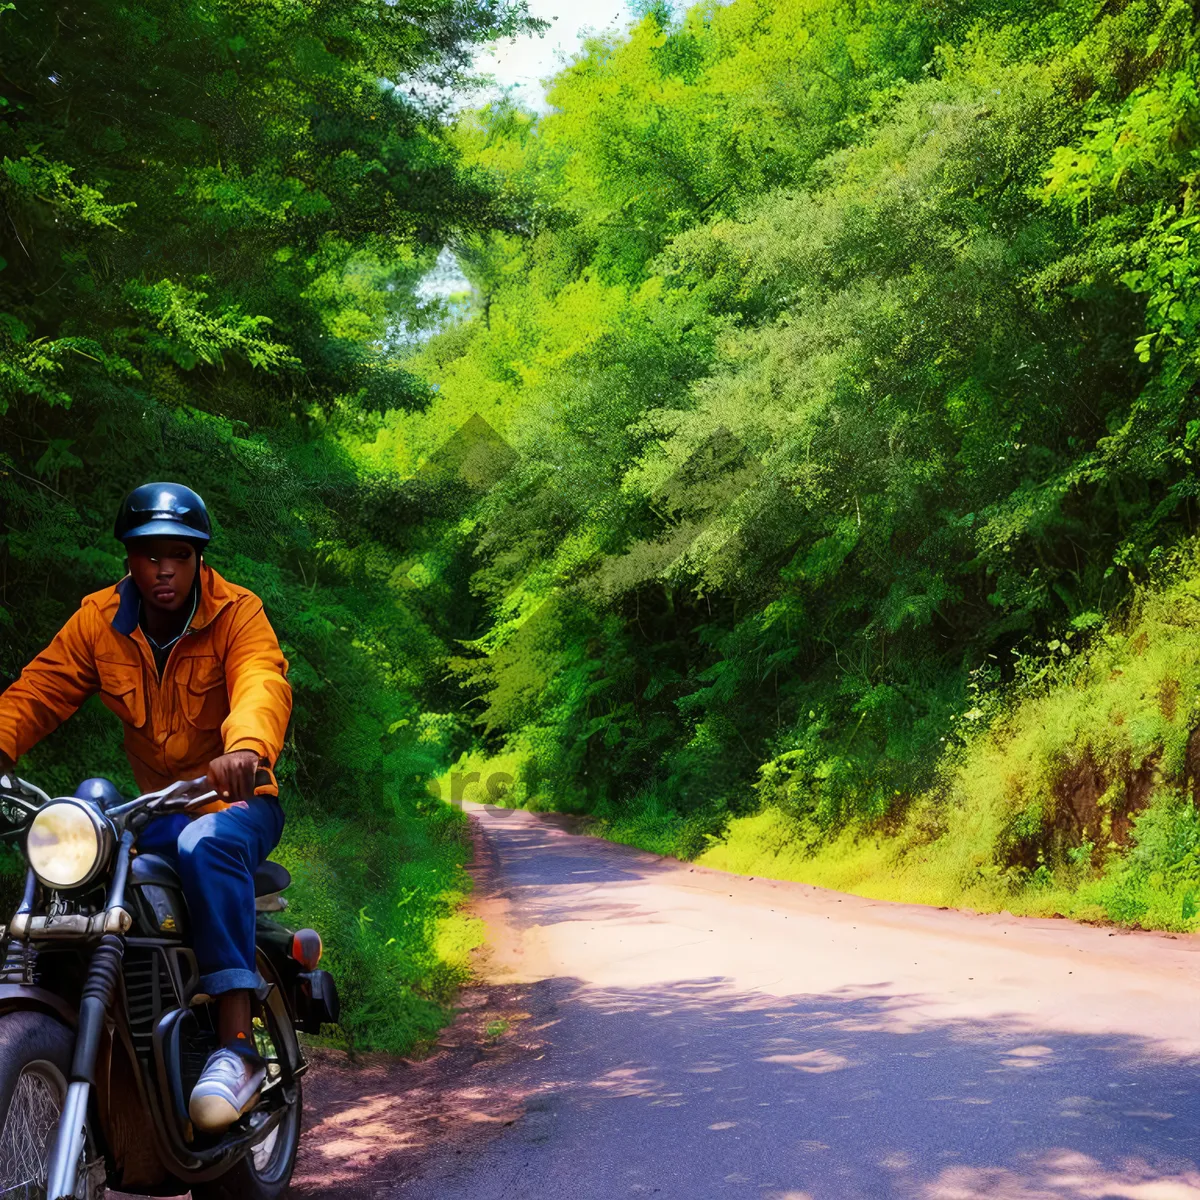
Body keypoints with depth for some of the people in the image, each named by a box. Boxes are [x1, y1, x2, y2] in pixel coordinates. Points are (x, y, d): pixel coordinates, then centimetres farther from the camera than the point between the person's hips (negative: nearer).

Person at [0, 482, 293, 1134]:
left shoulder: (237, 613, -10)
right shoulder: (97, 621, 1)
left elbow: (263, 683, -29)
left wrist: (245, 748, -52)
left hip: (235, 799, -4)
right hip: (150, 806, 4)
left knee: (207, 845, -37)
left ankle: (237, 1046, -41)